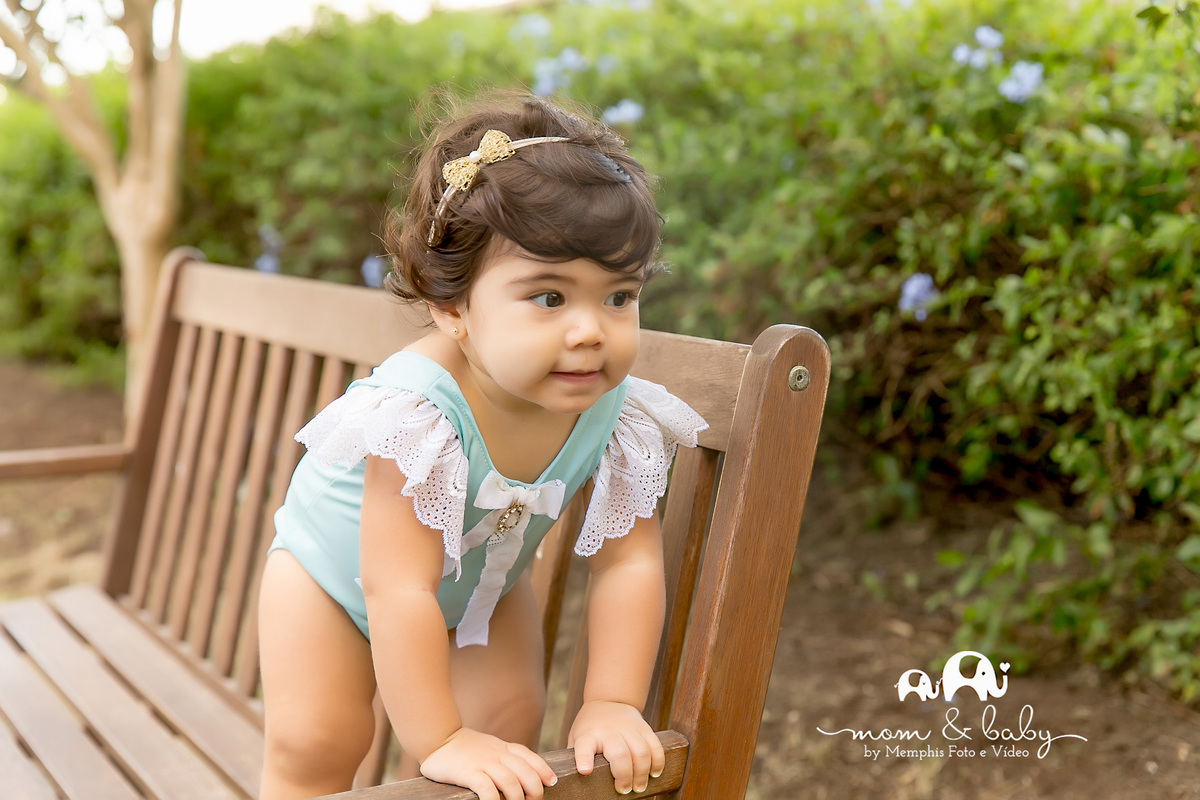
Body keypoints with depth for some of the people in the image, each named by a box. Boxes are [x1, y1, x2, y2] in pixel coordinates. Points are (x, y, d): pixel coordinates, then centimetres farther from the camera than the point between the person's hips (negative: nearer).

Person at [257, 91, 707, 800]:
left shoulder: (623, 417, -29)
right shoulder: (415, 414, -44)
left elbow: (629, 564, -22)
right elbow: (398, 592, -41)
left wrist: (612, 706, -27)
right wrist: (440, 743, -37)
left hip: (481, 582, 4)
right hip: (336, 574, -3)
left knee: (511, 723, 1)